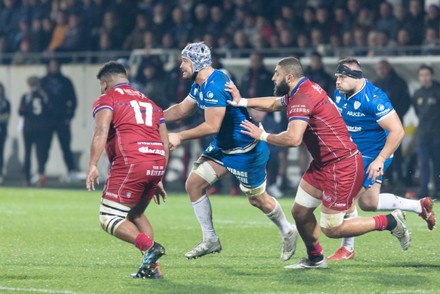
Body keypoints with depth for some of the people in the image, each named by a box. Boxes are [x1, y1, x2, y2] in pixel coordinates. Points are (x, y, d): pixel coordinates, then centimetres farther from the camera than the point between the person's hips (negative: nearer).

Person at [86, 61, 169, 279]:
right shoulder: (149, 102, 29)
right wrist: (158, 180, 27)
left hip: (130, 162, -7)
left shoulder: (107, 99, 10)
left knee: (109, 220, 0)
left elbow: (101, 131, -9)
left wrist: (93, 165, -15)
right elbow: (165, 143, 24)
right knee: (135, 214, 24)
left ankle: (149, 246, -22)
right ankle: (152, 268, 11)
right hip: (158, 163, 7)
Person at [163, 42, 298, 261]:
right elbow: (182, 110, 15)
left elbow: (212, 126, -30)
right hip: (222, 147, 9)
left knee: (258, 199, 6)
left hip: (246, 150, -9)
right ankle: (210, 240, 7)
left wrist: (180, 137, -24)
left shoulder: (214, 87, -28)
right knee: (194, 184, -2)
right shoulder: (200, 85, 3)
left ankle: (288, 232, 32)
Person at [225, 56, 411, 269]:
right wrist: (241, 102, 23)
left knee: (331, 229, -5)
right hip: (323, 164, 10)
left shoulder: (302, 99, -22)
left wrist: (263, 136, -18)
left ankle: (390, 222, 5)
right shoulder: (302, 91, 9)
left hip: (341, 166, -10)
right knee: (300, 212, 13)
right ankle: (315, 259, 30)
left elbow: (293, 139, -33)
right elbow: (273, 103, 29)